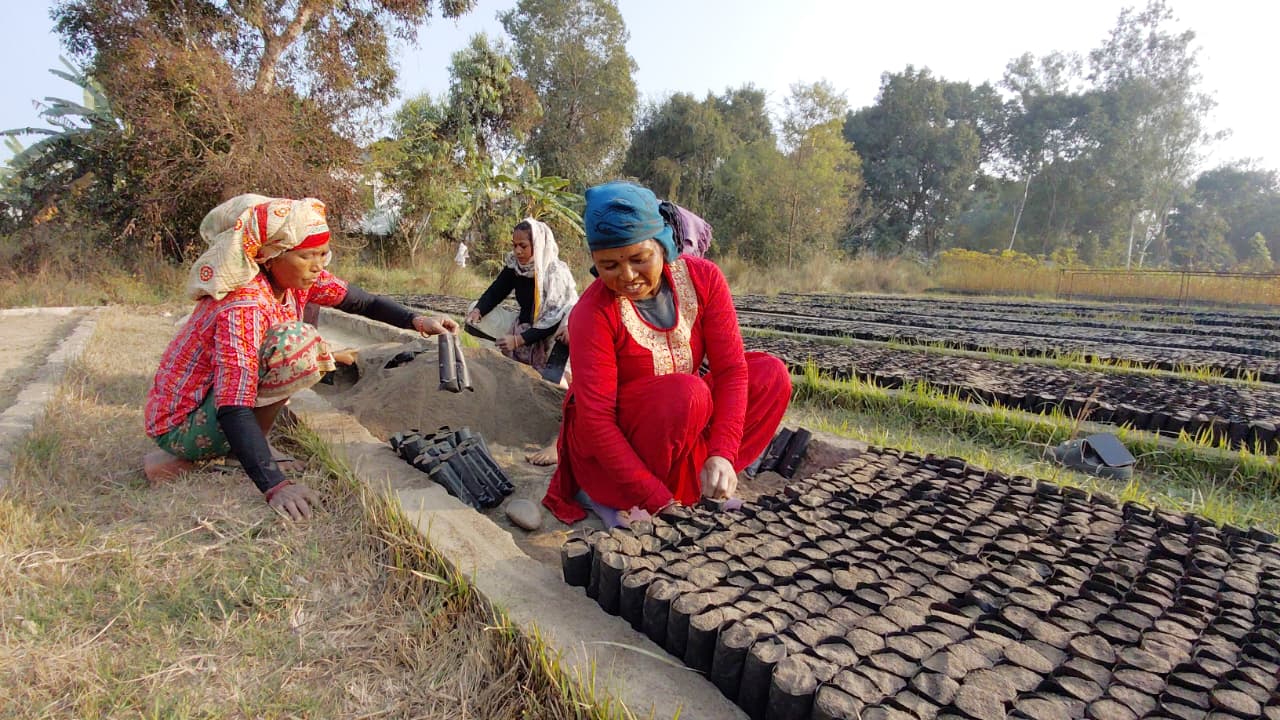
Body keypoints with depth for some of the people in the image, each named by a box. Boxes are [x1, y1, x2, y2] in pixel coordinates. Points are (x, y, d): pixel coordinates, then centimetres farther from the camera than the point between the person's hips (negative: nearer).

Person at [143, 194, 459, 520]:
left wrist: (416, 320, -16)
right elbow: (233, 410, -38)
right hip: (180, 424, -8)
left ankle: (252, 445, 5)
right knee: (292, 346, -30)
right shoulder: (243, 308, -32)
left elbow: (360, 301, 1)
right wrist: (275, 485, -47)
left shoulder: (294, 278, -9)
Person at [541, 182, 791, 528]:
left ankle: (693, 479, -10)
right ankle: (611, 497, -13)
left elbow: (731, 369, -14)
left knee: (770, 374, -11)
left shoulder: (703, 278, -12)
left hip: (684, 425, 5)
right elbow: (596, 418, -26)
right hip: (611, 440, -5)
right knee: (687, 393, -34)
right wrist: (657, 499, -30)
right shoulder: (593, 313, -23)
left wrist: (722, 454, -27)